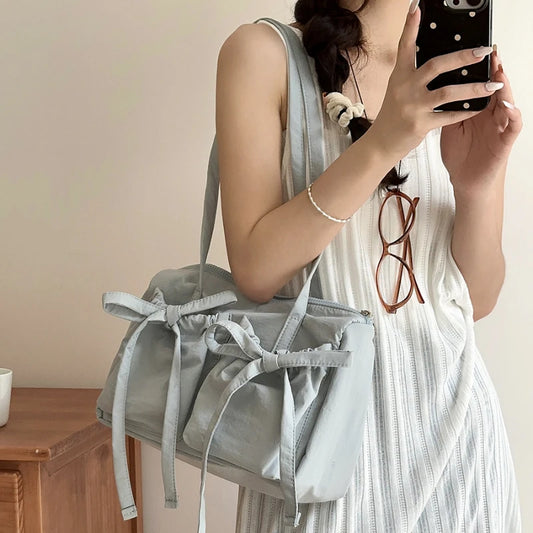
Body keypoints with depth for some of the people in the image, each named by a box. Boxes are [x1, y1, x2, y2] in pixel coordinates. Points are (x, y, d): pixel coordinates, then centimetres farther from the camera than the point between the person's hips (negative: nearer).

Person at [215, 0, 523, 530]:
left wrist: (477, 186, -16)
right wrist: (381, 143, -24)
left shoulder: (460, 73, 4)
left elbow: (478, 299, 3)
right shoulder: (264, 52, -6)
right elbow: (254, 272, -15)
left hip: (452, 405, 4)